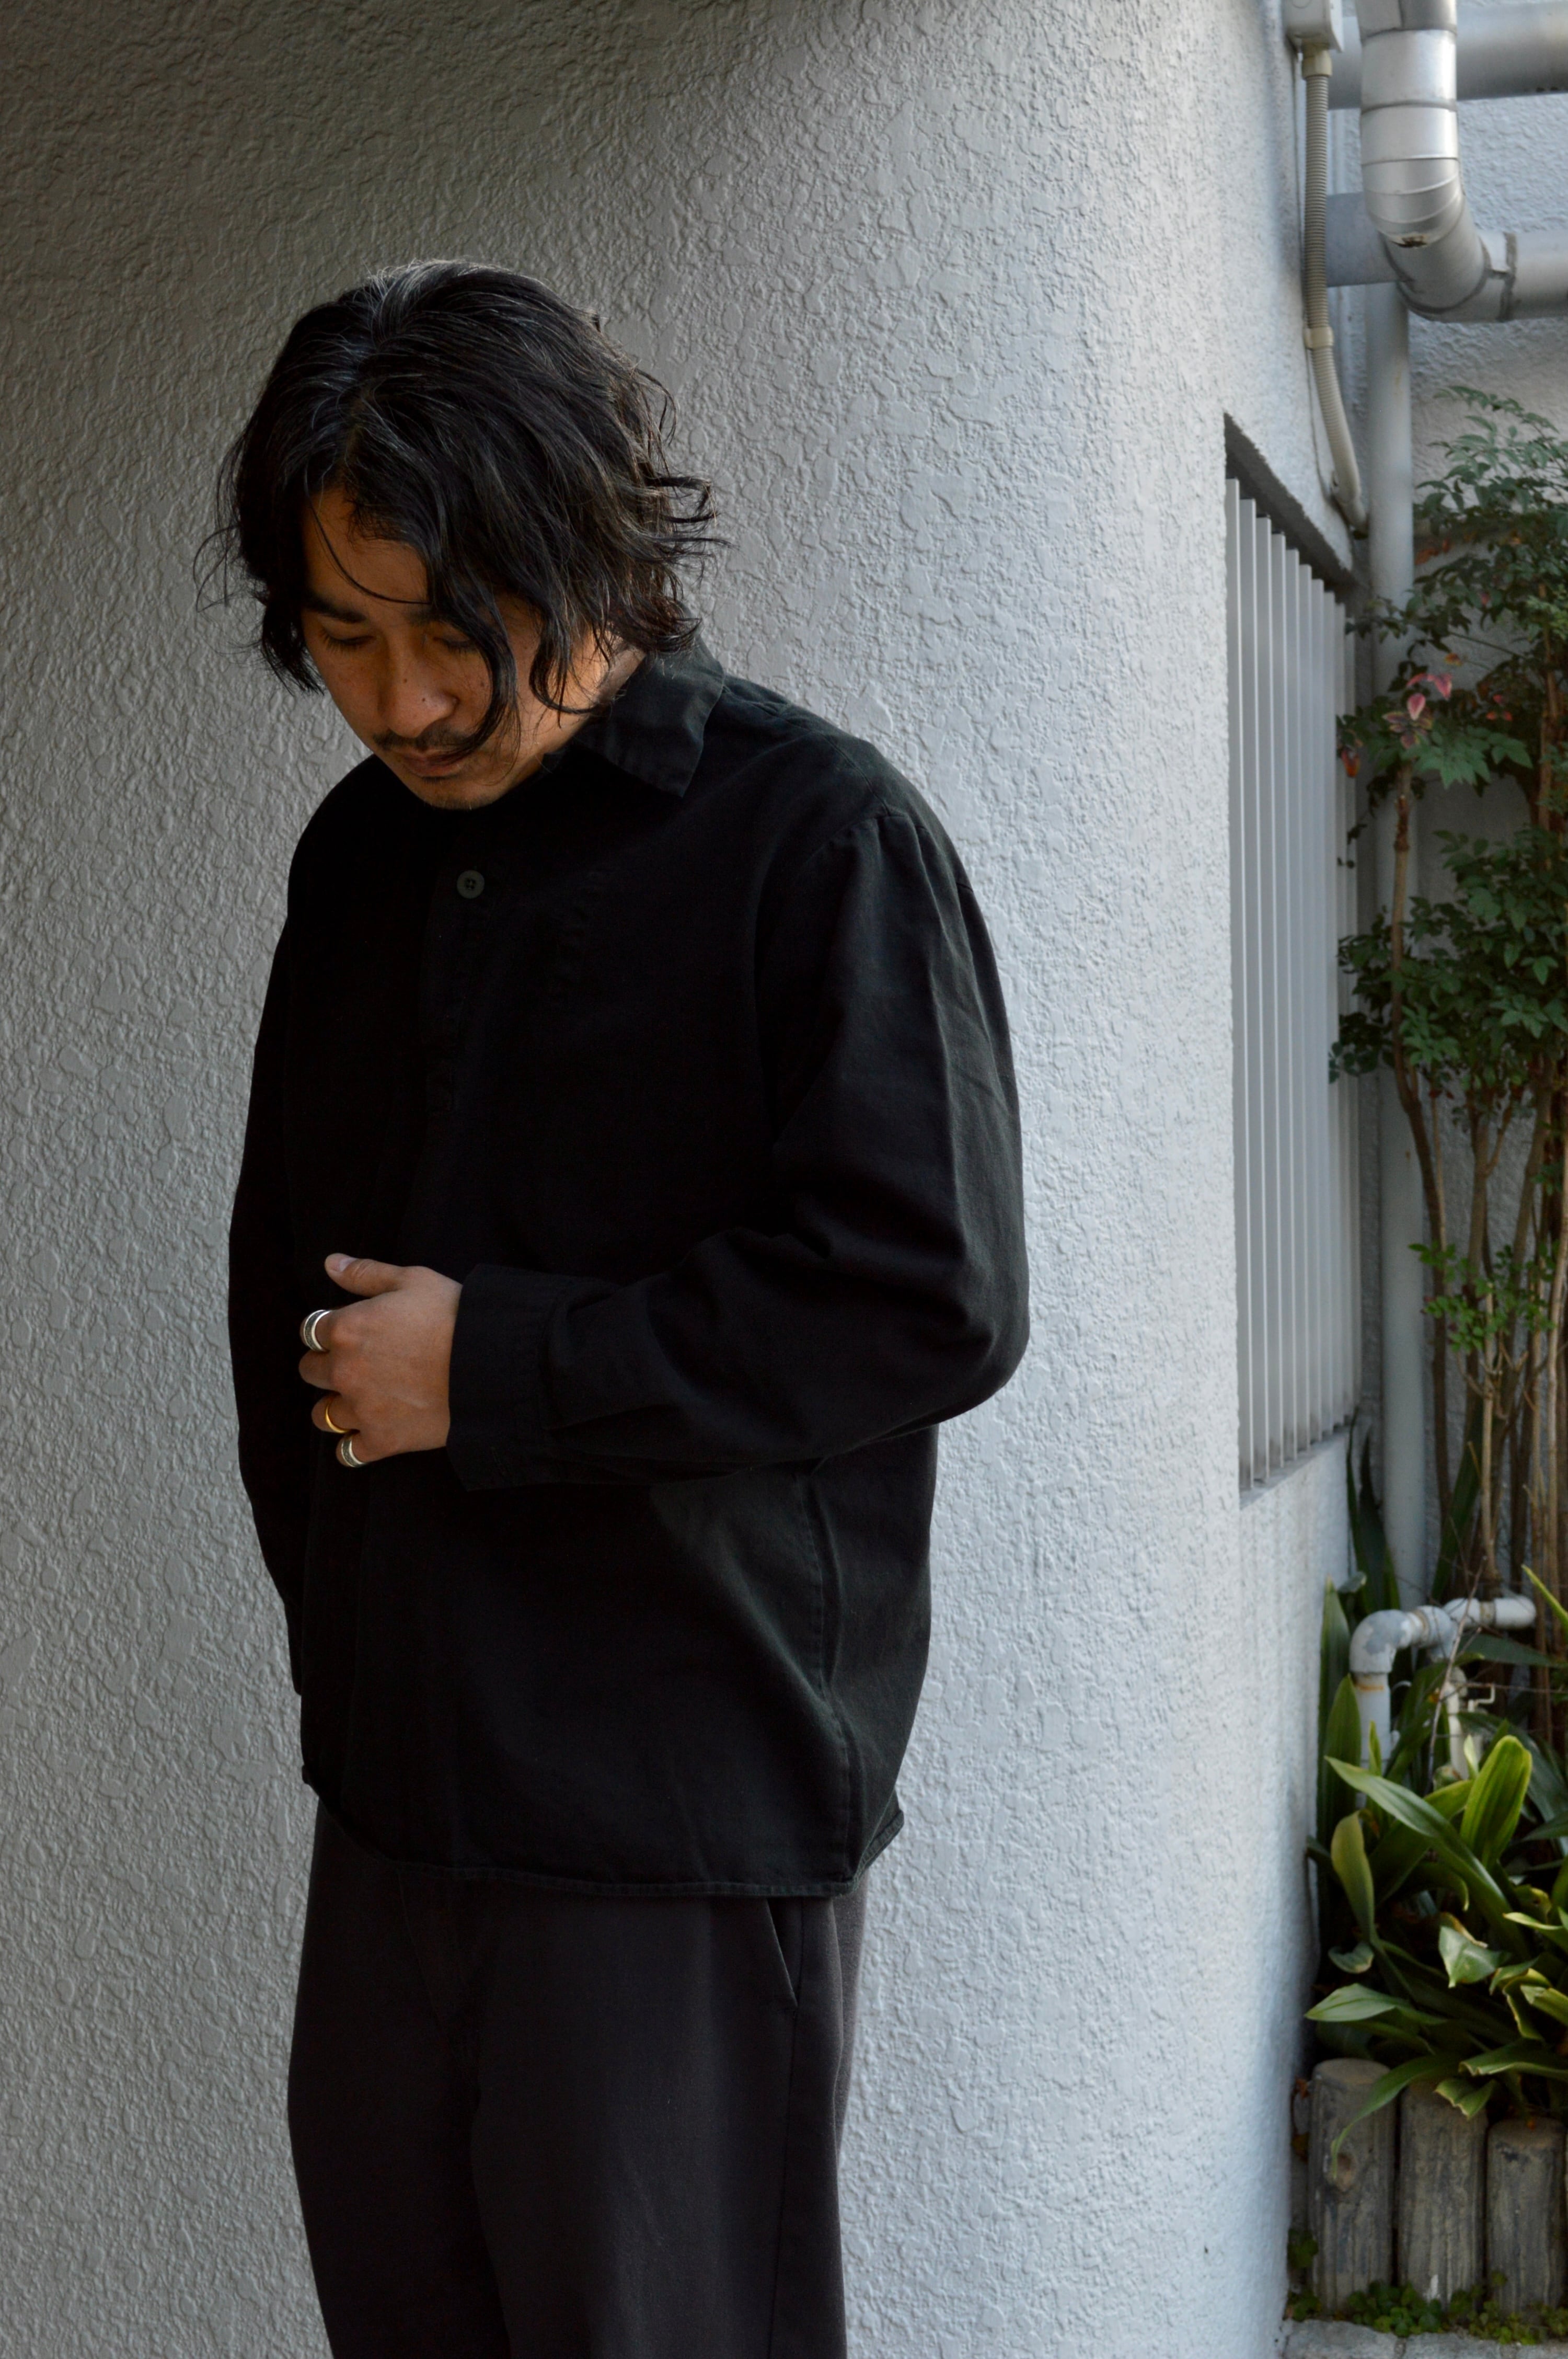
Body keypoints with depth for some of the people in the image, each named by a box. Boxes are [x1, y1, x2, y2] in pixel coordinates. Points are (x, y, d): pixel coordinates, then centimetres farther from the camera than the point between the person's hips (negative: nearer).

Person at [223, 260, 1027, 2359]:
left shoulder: (818, 843, -10)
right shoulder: (363, 855, 11)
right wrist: (326, 1600, 11)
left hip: (687, 1812, -6)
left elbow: (932, 1298, -17)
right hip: (397, 1779, 7)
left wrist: (491, 1365, -15)